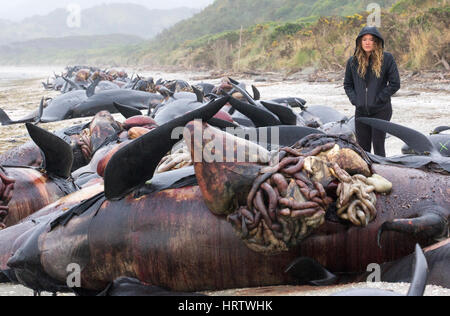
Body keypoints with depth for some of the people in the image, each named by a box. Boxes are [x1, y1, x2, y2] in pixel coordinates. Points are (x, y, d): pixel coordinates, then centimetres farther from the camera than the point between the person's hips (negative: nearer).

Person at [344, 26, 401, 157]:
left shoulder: (387, 59, -5)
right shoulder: (353, 61, 5)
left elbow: (395, 84, -5)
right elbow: (347, 84, 14)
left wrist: (378, 99, -10)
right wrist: (354, 99, -2)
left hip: (381, 111, -3)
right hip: (361, 112, 4)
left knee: (378, 146, -2)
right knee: (362, 148, 8)